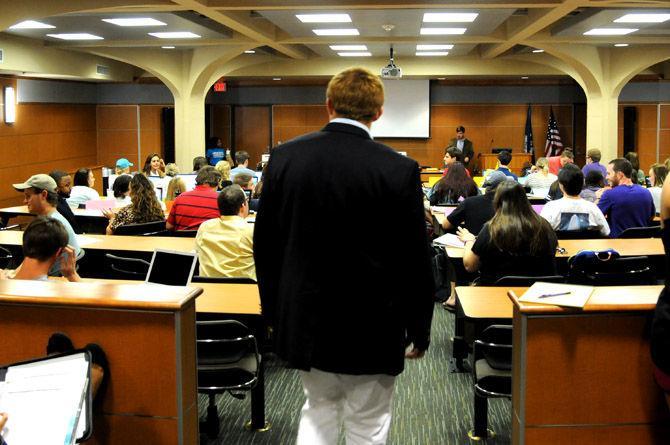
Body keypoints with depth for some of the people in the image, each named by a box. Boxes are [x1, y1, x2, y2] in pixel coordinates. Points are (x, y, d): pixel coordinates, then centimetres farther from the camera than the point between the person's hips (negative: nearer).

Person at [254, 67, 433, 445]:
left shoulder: (285, 157, -4)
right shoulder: (399, 171, -15)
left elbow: (265, 244, 3)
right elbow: (416, 260, -10)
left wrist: (275, 311, 15)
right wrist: (419, 330, 3)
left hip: (305, 319, 4)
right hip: (370, 327, -3)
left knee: (319, 409, 23)